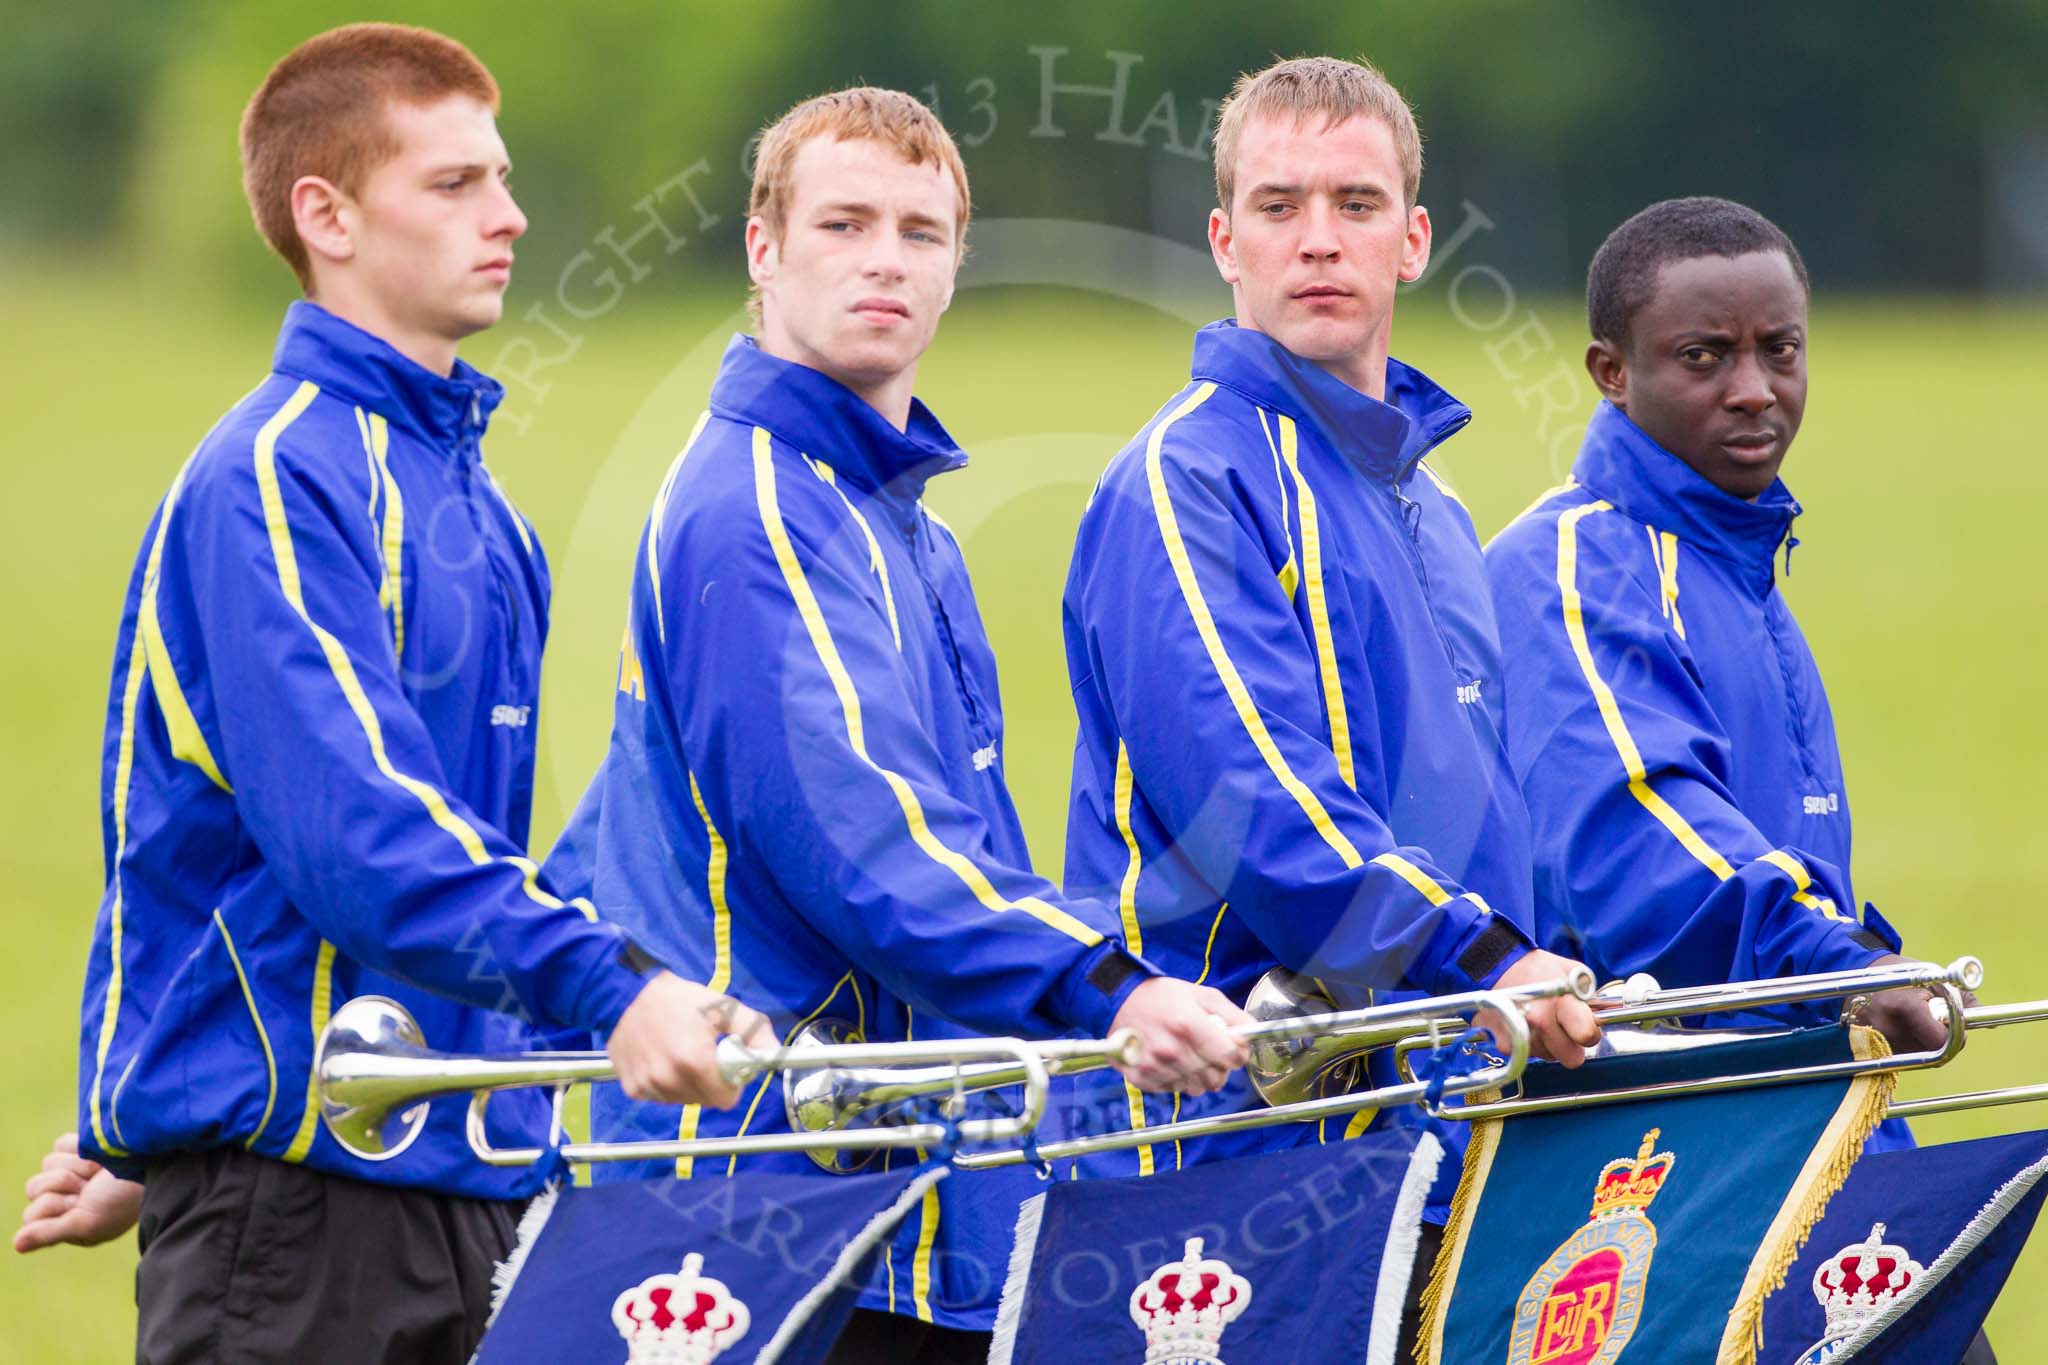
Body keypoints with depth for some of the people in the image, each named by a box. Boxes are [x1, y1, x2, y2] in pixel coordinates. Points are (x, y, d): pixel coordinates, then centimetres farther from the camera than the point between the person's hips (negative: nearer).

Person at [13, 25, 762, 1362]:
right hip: (288, 1193, -8)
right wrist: (609, 984, -36)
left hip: (457, 1184, 8)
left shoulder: (475, 506, 17)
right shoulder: (270, 482, -12)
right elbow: (358, 835, -24)